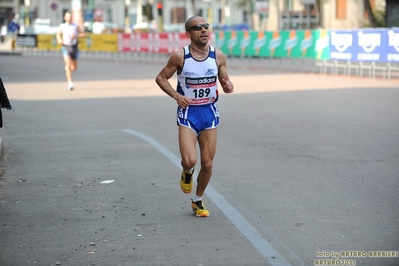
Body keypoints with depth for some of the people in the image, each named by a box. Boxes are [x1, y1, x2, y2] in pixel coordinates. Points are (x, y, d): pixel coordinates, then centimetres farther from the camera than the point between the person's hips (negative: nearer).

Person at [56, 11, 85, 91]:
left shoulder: (75, 26, -4)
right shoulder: (62, 26, -2)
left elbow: (83, 34, 1)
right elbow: (58, 34, 17)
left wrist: (76, 36, -17)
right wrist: (59, 40, -4)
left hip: (74, 47, 2)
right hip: (66, 47, -2)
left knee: (74, 68, 8)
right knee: (68, 65, -20)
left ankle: (67, 68, 46)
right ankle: (70, 83, -20)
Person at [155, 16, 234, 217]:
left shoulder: (218, 56, -2)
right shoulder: (180, 57, -11)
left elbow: (225, 81, 10)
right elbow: (161, 78, 0)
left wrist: (228, 86, -14)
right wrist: (176, 95, -15)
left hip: (210, 112, 3)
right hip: (188, 113, -3)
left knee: (207, 163, 6)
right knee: (189, 160, -19)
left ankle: (198, 201, 29)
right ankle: (187, 172, 20)